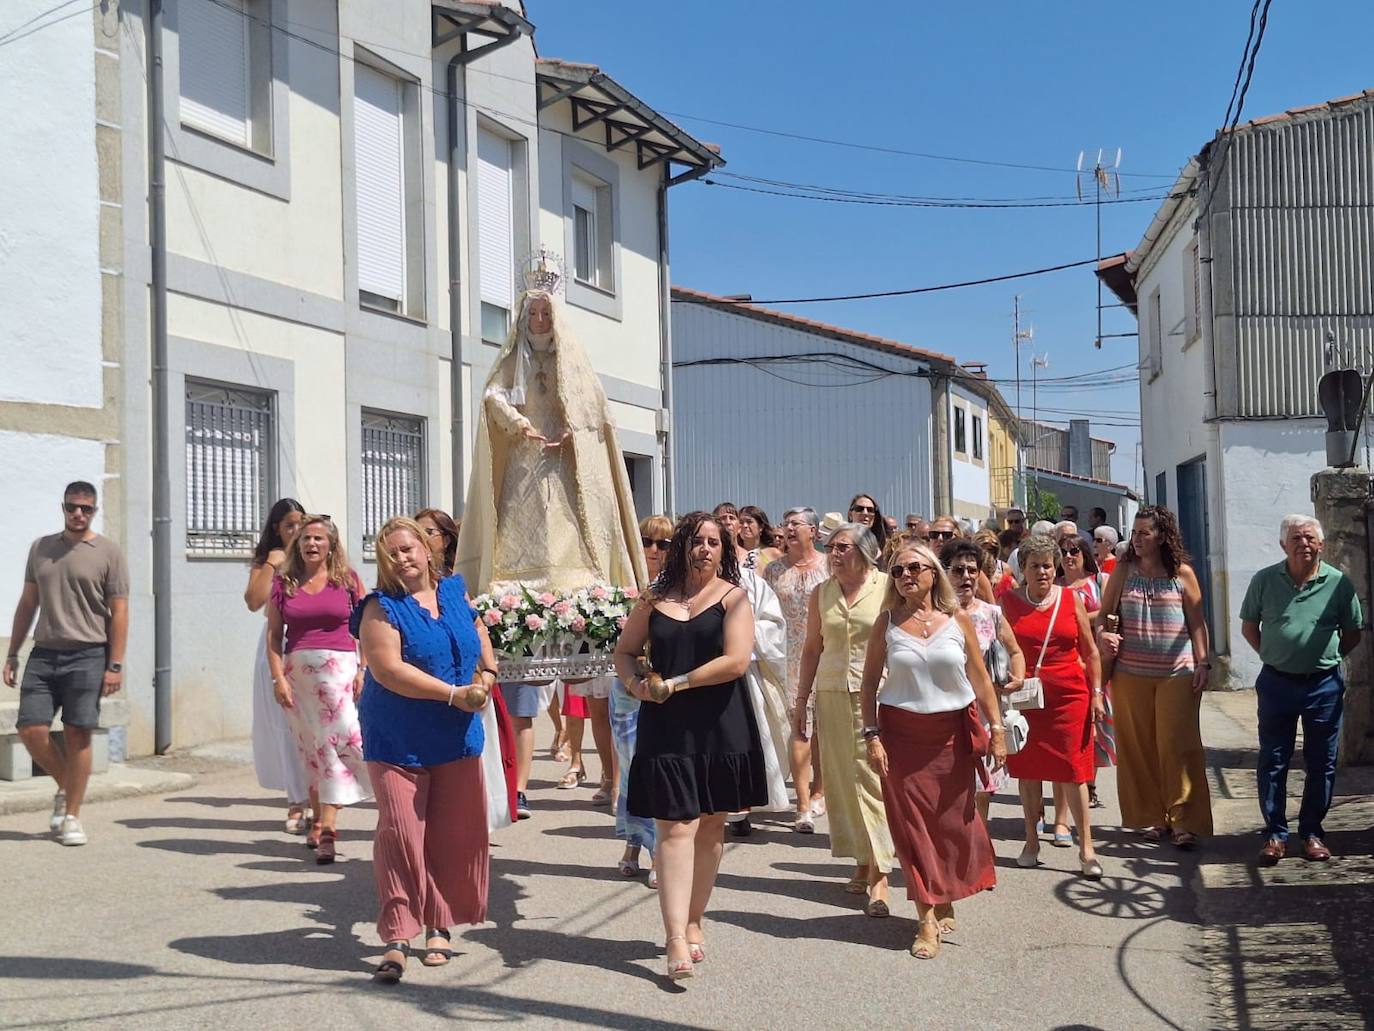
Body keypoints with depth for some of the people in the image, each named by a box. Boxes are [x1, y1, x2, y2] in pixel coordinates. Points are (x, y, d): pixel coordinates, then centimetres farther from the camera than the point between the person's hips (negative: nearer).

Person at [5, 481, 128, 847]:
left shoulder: (108, 552, 0)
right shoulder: (40, 548, 13)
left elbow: (119, 612, -3)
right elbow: (27, 604, 17)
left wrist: (115, 665, -9)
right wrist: (12, 654, 13)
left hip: (87, 656, -4)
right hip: (43, 654, 4)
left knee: (76, 734, -3)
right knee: (30, 730, -4)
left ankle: (72, 816, 7)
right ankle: (66, 788, 21)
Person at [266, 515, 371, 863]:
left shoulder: (348, 581, 5)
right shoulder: (284, 583, 8)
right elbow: (274, 634, 6)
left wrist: (362, 670, -5)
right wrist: (278, 678, -2)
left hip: (340, 668, -2)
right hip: (298, 671, 2)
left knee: (336, 743, -11)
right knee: (311, 749, 8)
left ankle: (327, 827, -11)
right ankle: (320, 822, 17)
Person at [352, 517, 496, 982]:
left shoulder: (456, 595, 9)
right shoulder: (381, 609, -7)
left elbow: (486, 658, 22)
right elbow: (387, 669, -19)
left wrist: (483, 684, 1)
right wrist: (454, 693, -21)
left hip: (458, 740, 5)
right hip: (398, 742, -4)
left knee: (454, 836, 7)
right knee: (400, 835, -9)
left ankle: (439, 926, 22)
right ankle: (396, 937, -1)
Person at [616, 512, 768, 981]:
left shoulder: (732, 597, 0)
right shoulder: (655, 598, 9)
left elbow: (736, 661, -12)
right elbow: (624, 651, 17)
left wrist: (674, 683, -11)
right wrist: (635, 683, -5)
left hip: (720, 726, 0)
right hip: (666, 726, 1)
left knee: (710, 827, 8)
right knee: (676, 826, -6)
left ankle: (693, 922, 24)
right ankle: (676, 939, -8)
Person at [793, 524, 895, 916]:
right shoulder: (821, 594, 10)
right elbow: (812, 648, 16)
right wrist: (801, 701, 13)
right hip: (832, 695, 4)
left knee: (874, 778, -8)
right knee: (842, 779, 6)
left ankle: (879, 875, -7)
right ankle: (862, 861, 20)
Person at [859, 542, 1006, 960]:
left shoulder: (958, 620, 0)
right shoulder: (887, 623, 0)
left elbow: (980, 679, 3)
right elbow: (869, 682, 2)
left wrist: (996, 729, -1)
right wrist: (872, 736, -5)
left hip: (953, 733, 1)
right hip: (902, 733, 0)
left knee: (953, 820, 5)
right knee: (912, 823, -1)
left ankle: (945, 903, 27)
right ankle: (927, 919, 5)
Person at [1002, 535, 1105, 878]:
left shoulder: (1071, 599, 4)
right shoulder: (1009, 602, 3)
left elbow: (1090, 651, 8)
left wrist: (1096, 693, 3)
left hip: (1068, 695, 0)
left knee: (1073, 770, -1)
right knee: (1027, 768, 7)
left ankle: (1086, 847, 5)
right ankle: (1031, 841, 20)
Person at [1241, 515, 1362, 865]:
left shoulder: (1339, 583, -3)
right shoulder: (1264, 580, -2)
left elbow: (1352, 634, 9)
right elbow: (1249, 626, 9)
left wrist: (1326, 659, 3)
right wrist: (1274, 657, 4)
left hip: (1324, 684, 0)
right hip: (1276, 683, 0)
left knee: (1322, 763, 8)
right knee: (1272, 761, 4)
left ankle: (1312, 832, 21)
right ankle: (1275, 833, 13)